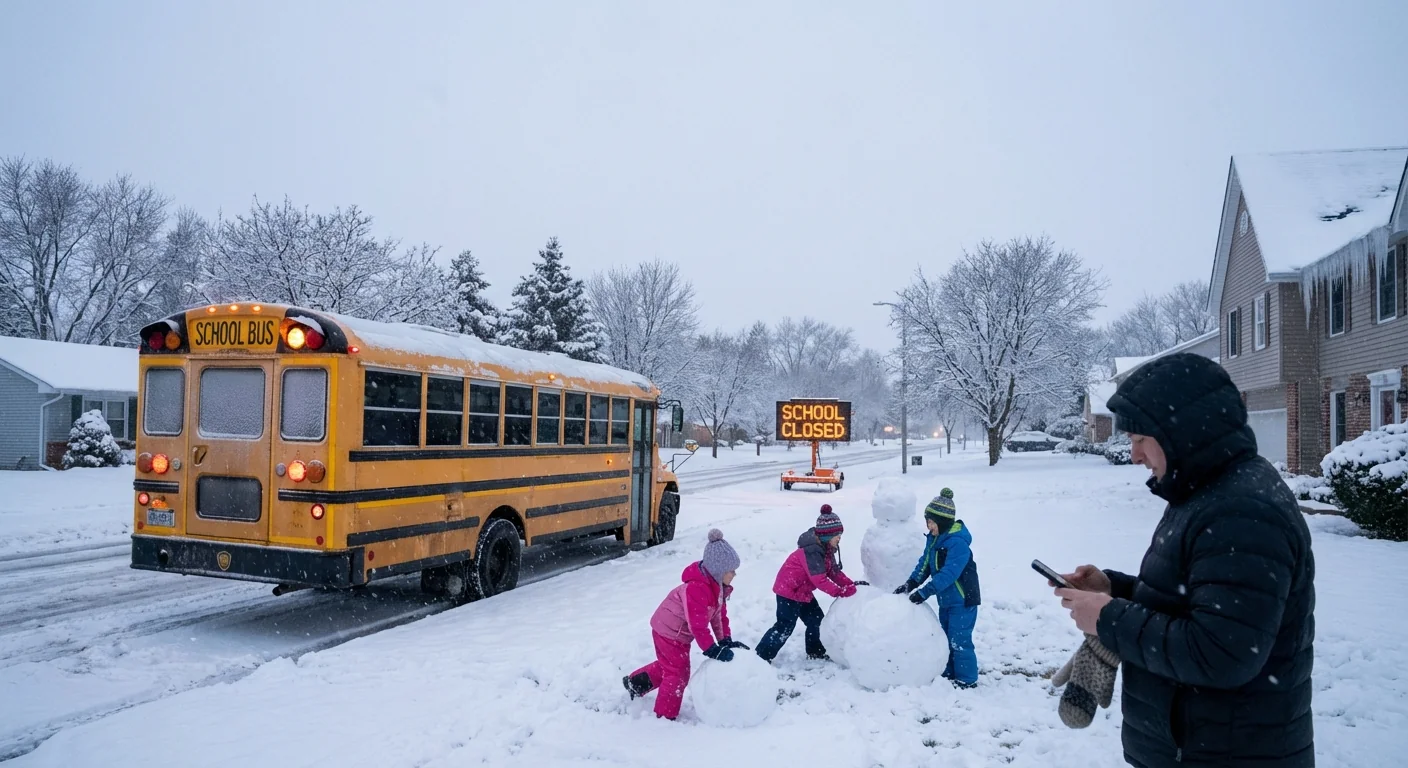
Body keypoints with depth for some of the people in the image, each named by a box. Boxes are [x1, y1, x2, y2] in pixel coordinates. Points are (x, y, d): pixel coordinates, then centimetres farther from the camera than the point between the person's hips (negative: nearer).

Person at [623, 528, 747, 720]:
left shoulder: (717, 584, -4)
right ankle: (665, 716, 15)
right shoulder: (697, 588, -35)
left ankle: (636, 681, 37)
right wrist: (712, 650, -32)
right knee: (678, 674, 0)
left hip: (677, 631, 9)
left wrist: (726, 641, -5)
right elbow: (698, 625, -35)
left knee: (669, 665, 24)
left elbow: (720, 614, 3)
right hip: (670, 631, -9)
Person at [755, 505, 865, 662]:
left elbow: (834, 572, 6)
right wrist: (840, 592, -32)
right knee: (785, 627, -10)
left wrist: (852, 584, -6)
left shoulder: (826, 549, 2)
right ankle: (761, 656, -5)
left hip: (802, 591, 10)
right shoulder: (812, 551, -30)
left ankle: (815, 651, 31)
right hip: (789, 591, -10)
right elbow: (819, 580, -33)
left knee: (816, 620, 15)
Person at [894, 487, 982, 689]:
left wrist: (924, 592, -32)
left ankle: (967, 679, 12)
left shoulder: (958, 543, -27)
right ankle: (950, 674, 33)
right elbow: (925, 563, 6)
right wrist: (911, 583, -8)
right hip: (946, 600, 10)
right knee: (946, 638, 19)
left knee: (959, 641, -2)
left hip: (963, 600, -9)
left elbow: (948, 574, -32)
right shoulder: (933, 538, 2)